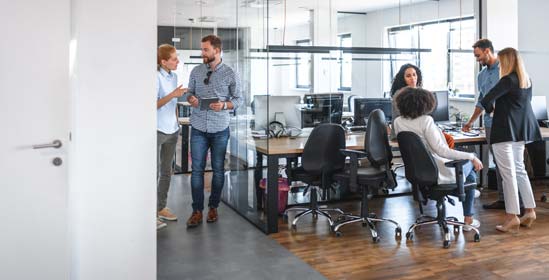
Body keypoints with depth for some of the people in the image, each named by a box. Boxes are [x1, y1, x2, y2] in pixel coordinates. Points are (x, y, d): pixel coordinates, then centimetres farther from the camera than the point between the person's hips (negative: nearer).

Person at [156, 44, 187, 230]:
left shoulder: (173, 76, 9)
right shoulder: (156, 77, -13)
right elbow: (153, 104, -17)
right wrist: (172, 95, -25)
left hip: (172, 130, 8)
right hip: (157, 130, -7)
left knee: (166, 172, 13)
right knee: (154, 172, -4)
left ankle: (161, 208, 23)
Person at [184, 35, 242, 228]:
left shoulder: (230, 74, -3)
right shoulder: (196, 71, 5)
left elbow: (238, 99, 1)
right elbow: (189, 92, 14)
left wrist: (224, 105, -18)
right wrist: (191, 99, -10)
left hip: (220, 129, -1)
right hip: (198, 128, 2)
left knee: (218, 170, 7)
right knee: (197, 169, -1)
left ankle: (213, 207, 21)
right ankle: (197, 211, 5)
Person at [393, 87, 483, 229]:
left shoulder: (398, 122, -3)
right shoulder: (425, 120, -23)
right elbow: (440, 150, -27)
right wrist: (472, 157, -21)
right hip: (438, 173, -7)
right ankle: (468, 220, 26)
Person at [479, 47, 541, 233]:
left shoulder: (508, 81, -15)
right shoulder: (526, 80, 10)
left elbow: (486, 101, -20)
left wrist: (491, 109, 2)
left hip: (505, 132, -9)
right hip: (521, 130, 9)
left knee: (508, 173, -5)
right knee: (519, 170, 18)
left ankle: (512, 217, -2)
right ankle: (530, 211, 22)